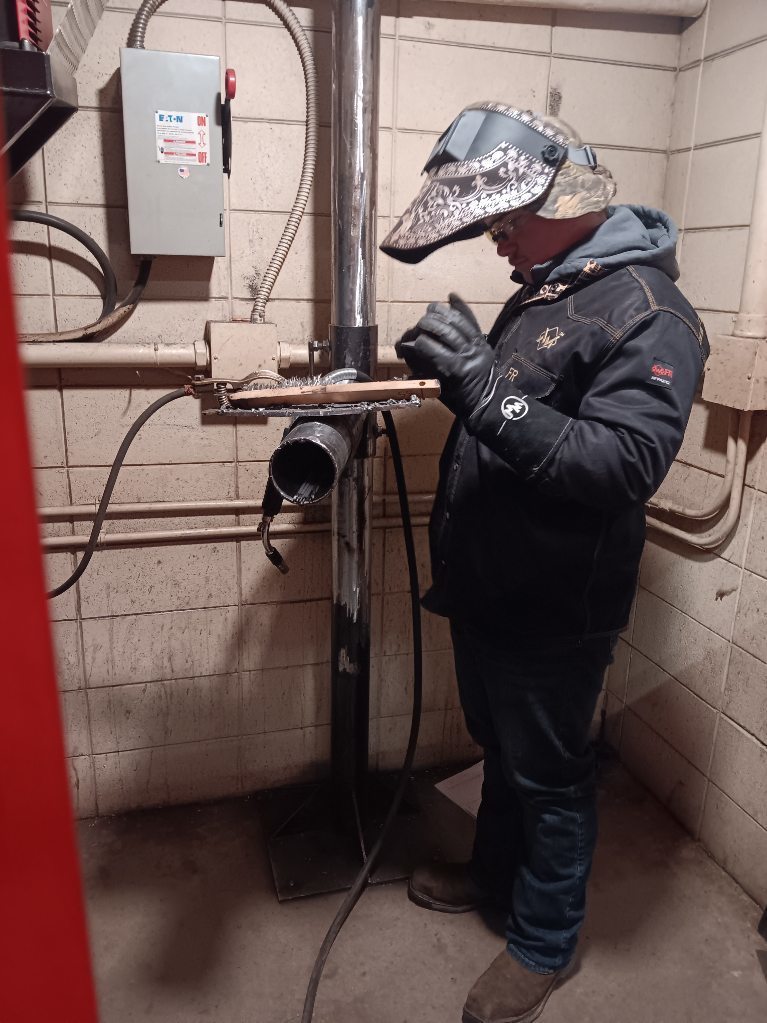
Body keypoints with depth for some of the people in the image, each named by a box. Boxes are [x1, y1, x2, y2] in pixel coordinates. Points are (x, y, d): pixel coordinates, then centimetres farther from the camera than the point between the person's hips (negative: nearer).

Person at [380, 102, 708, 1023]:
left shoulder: (648, 315, -18)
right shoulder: (539, 289, 8)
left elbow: (625, 465, -30)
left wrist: (487, 390, -36)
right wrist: (455, 367, 0)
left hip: (553, 613, -8)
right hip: (488, 591, 8)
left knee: (548, 776, 12)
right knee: (501, 749, 26)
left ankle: (545, 941, 37)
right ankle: (496, 873, 51)